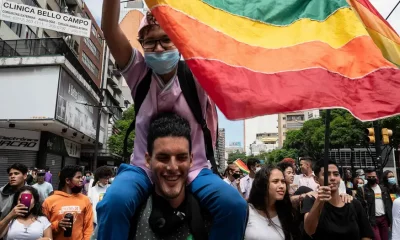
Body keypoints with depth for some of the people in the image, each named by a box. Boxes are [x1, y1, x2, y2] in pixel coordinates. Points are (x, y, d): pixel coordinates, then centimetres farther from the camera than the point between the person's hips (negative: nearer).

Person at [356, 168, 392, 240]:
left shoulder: (383, 188, 12)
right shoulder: (362, 190, -6)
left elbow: (389, 203, 13)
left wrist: (390, 217, 7)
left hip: (384, 218, 5)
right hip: (372, 219, -5)